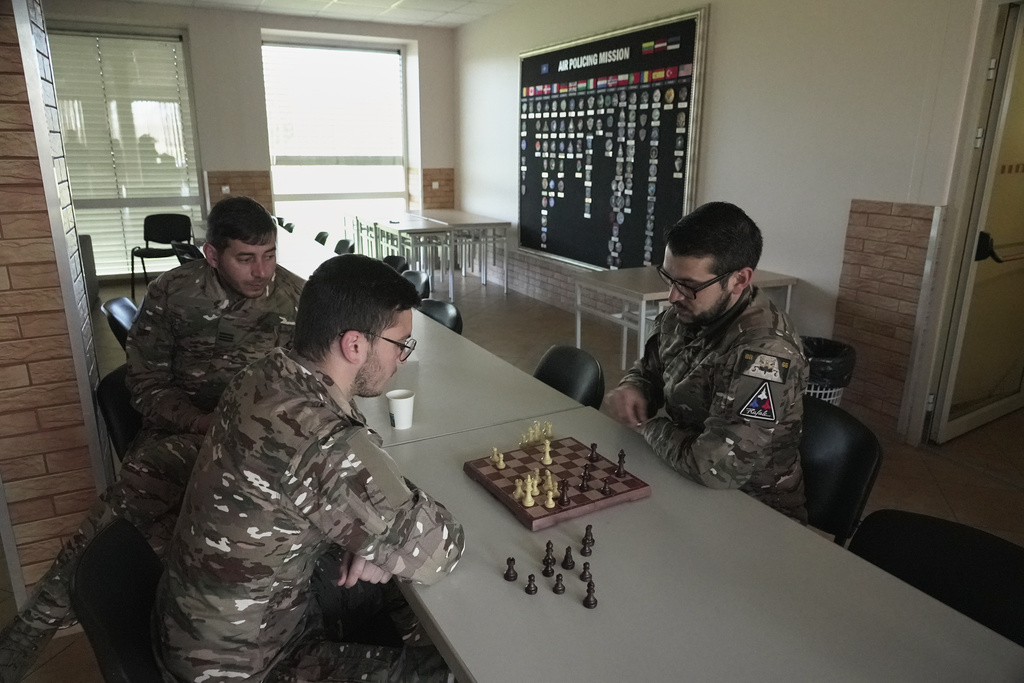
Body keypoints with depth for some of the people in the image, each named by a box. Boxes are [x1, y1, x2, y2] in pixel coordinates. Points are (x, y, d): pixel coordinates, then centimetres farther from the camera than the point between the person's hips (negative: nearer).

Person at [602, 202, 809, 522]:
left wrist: (650, 427, -15)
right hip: (682, 483, 7)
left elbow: (717, 468, -33)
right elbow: (648, 370, 15)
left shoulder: (764, 354, -29)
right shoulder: (681, 314, -4)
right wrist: (631, 389, -9)